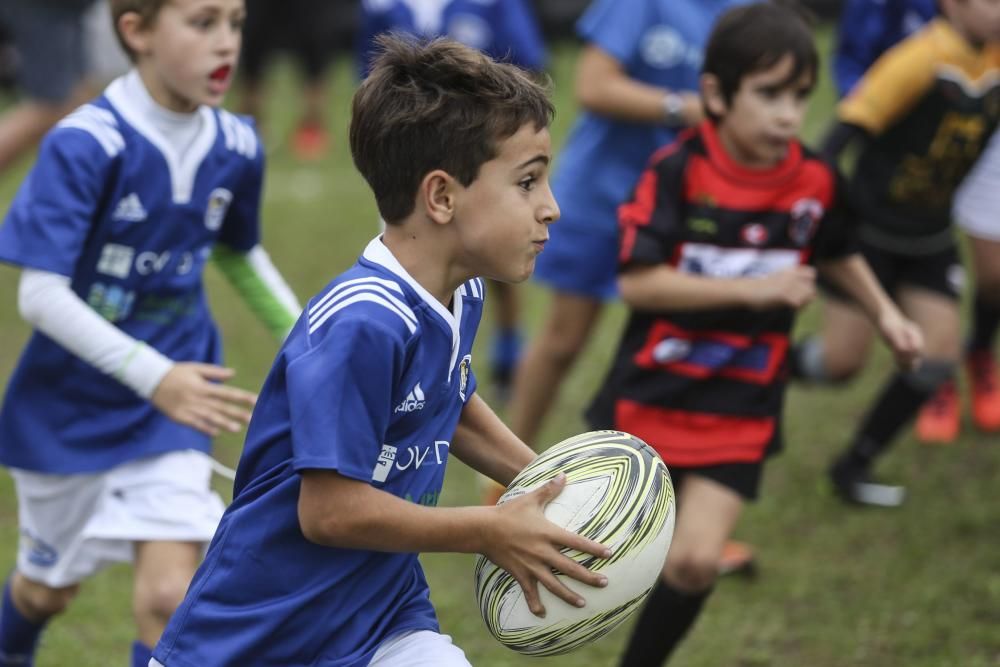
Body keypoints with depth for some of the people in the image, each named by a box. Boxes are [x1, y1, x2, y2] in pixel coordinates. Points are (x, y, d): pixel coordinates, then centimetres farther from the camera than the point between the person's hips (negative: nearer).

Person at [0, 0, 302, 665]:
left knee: (168, 596, -15)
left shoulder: (235, 149, -6)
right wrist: (152, 375, -36)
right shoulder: (84, 145, -23)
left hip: (171, 411, 2)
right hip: (67, 411, -2)